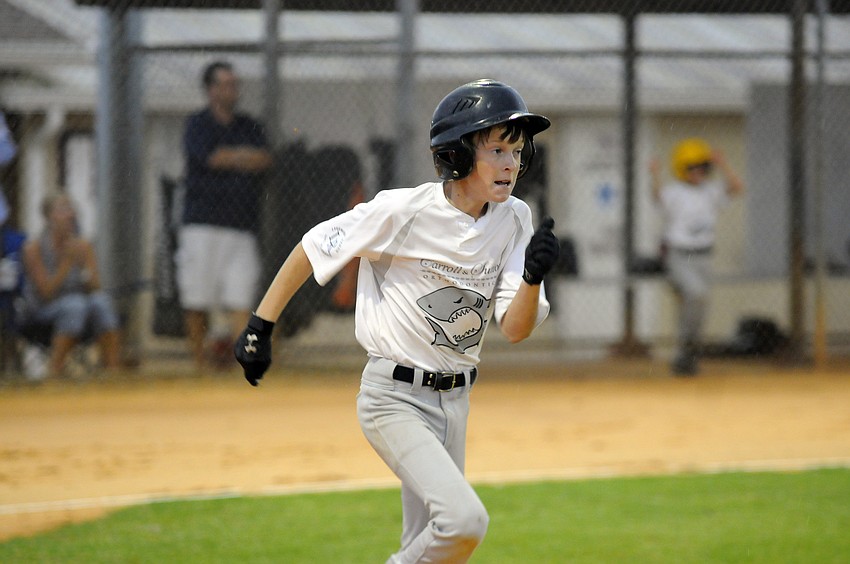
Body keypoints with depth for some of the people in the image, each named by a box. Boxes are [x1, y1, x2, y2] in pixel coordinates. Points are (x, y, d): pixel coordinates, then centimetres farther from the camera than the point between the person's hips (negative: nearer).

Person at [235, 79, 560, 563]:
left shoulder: (514, 220, -2)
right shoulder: (405, 211, -17)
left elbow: (515, 329, -7)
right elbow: (314, 247, -7)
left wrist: (534, 275, -27)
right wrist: (260, 329, -6)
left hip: (454, 400, 6)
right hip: (395, 397, -6)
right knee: (464, 520, -22)